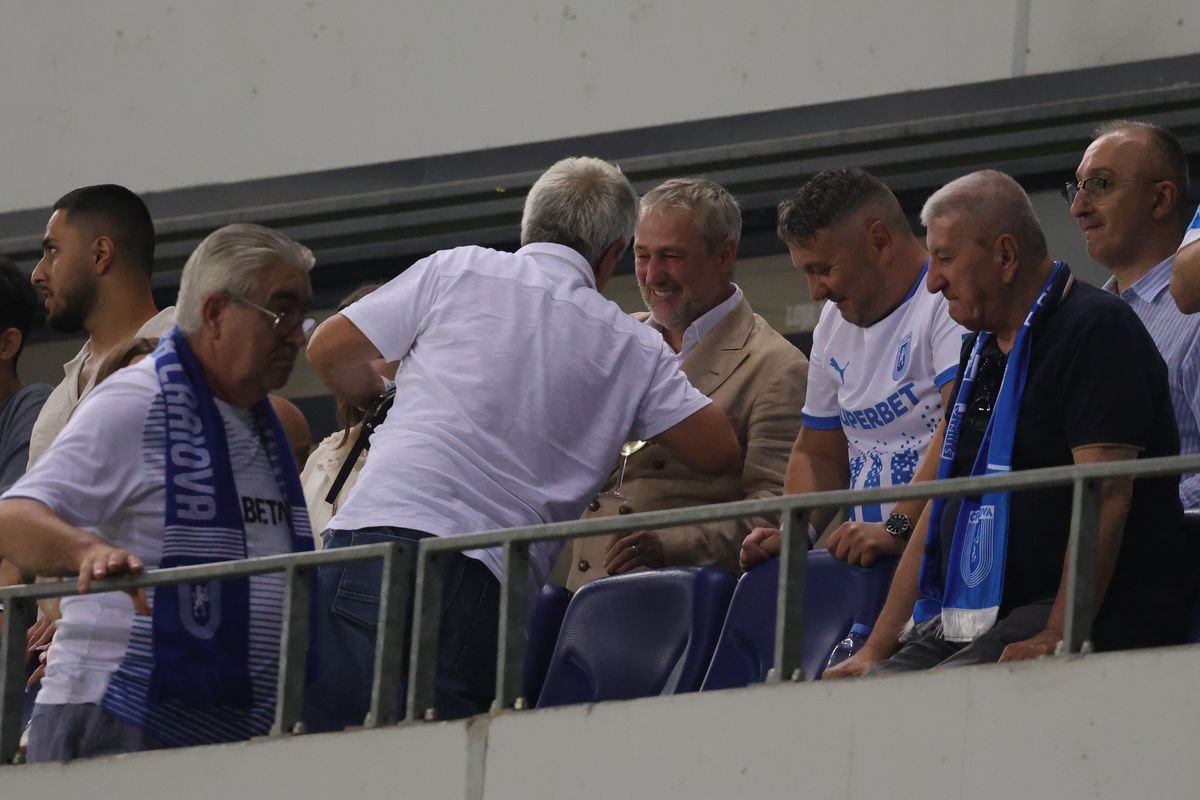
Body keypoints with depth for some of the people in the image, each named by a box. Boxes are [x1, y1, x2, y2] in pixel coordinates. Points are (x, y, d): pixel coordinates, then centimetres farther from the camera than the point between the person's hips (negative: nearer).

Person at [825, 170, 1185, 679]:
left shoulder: (1096, 328, -7)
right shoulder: (982, 350, 23)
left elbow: (1106, 494, -16)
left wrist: (1058, 637, -24)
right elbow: (944, 505, 24)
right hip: (962, 626, 9)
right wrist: (876, 650, 15)